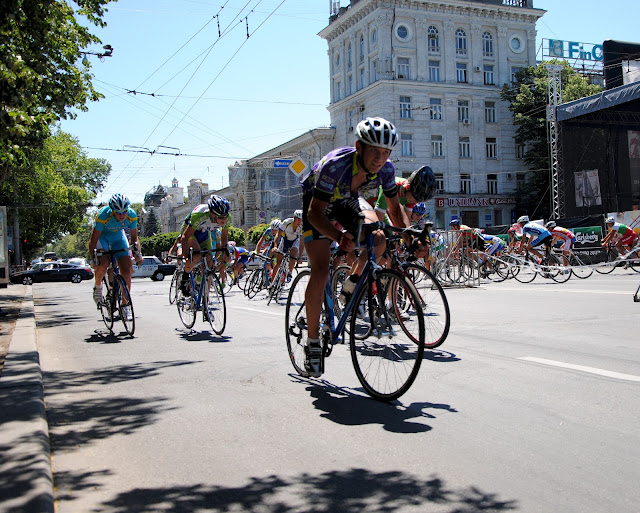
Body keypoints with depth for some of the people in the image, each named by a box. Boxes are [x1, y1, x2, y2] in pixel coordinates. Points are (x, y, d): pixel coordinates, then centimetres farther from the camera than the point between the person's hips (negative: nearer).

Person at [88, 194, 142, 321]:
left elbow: (134, 237, -8)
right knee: (103, 264, -29)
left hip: (118, 236, 3)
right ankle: (97, 287, 5)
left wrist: (137, 253, -22)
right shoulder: (103, 215, -34)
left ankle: (125, 306, 0)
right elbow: (93, 240, -25)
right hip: (102, 236, -3)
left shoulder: (132, 216, -25)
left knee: (126, 270, -11)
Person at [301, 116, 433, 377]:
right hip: (316, 201, -4)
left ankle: (352, 285, 4)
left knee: (377, 237, -25)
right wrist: (340, 237, -54)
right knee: (320, 271, -16)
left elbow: (394, 208, -8)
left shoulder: (385, 169, -24)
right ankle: (313, 341, -1)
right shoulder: (336, 165, -39)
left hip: (348, 199, 5)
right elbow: (314, 213, -37)